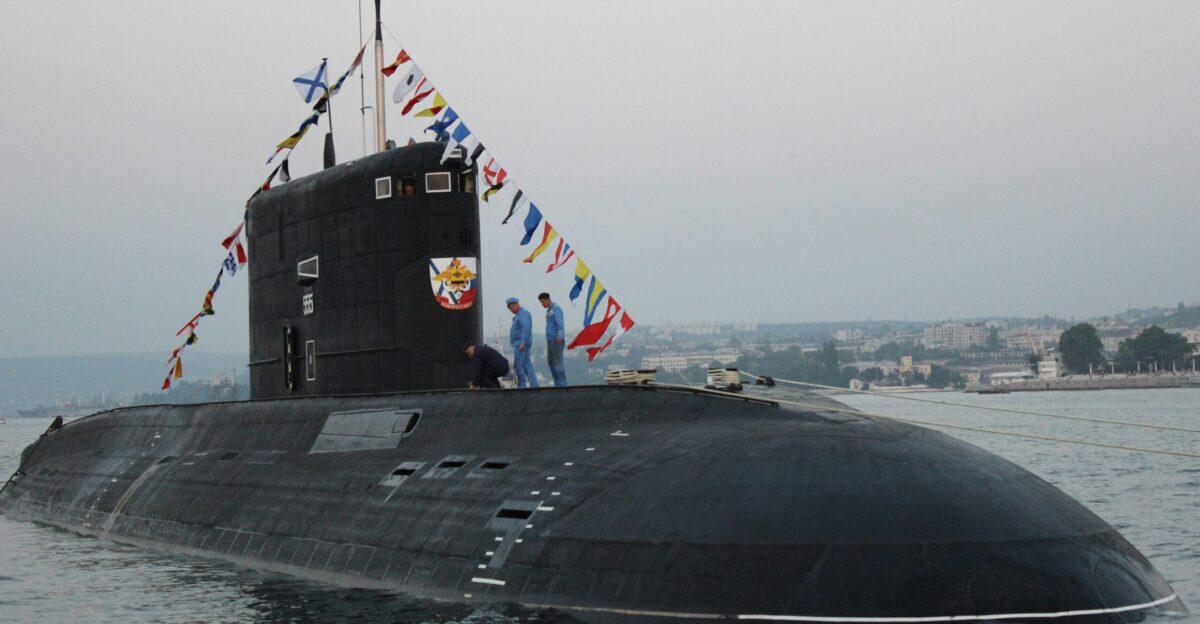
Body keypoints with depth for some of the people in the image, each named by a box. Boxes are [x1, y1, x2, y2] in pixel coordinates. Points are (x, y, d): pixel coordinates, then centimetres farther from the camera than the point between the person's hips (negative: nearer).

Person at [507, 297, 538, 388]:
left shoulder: (523, 314, -12)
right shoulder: (520, 314, 20)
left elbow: (525, 328, -23)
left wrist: (523, 342, -30)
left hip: (521, 344, -10)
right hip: (520, 344, 10)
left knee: (518, 365, -9)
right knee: (527, 364, 6)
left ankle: (522, 385, -6)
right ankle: (534, 384, 3)